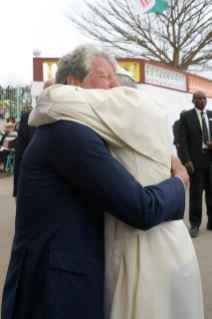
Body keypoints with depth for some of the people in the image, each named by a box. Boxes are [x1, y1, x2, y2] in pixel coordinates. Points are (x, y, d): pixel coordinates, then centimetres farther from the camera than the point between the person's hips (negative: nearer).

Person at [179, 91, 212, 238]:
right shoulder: (186, 116, 2)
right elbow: (183, 139, -4)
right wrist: (186, 160, -13)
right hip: (196, 158, -3)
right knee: (196, 192, 1)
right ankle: (195, 224, 11)